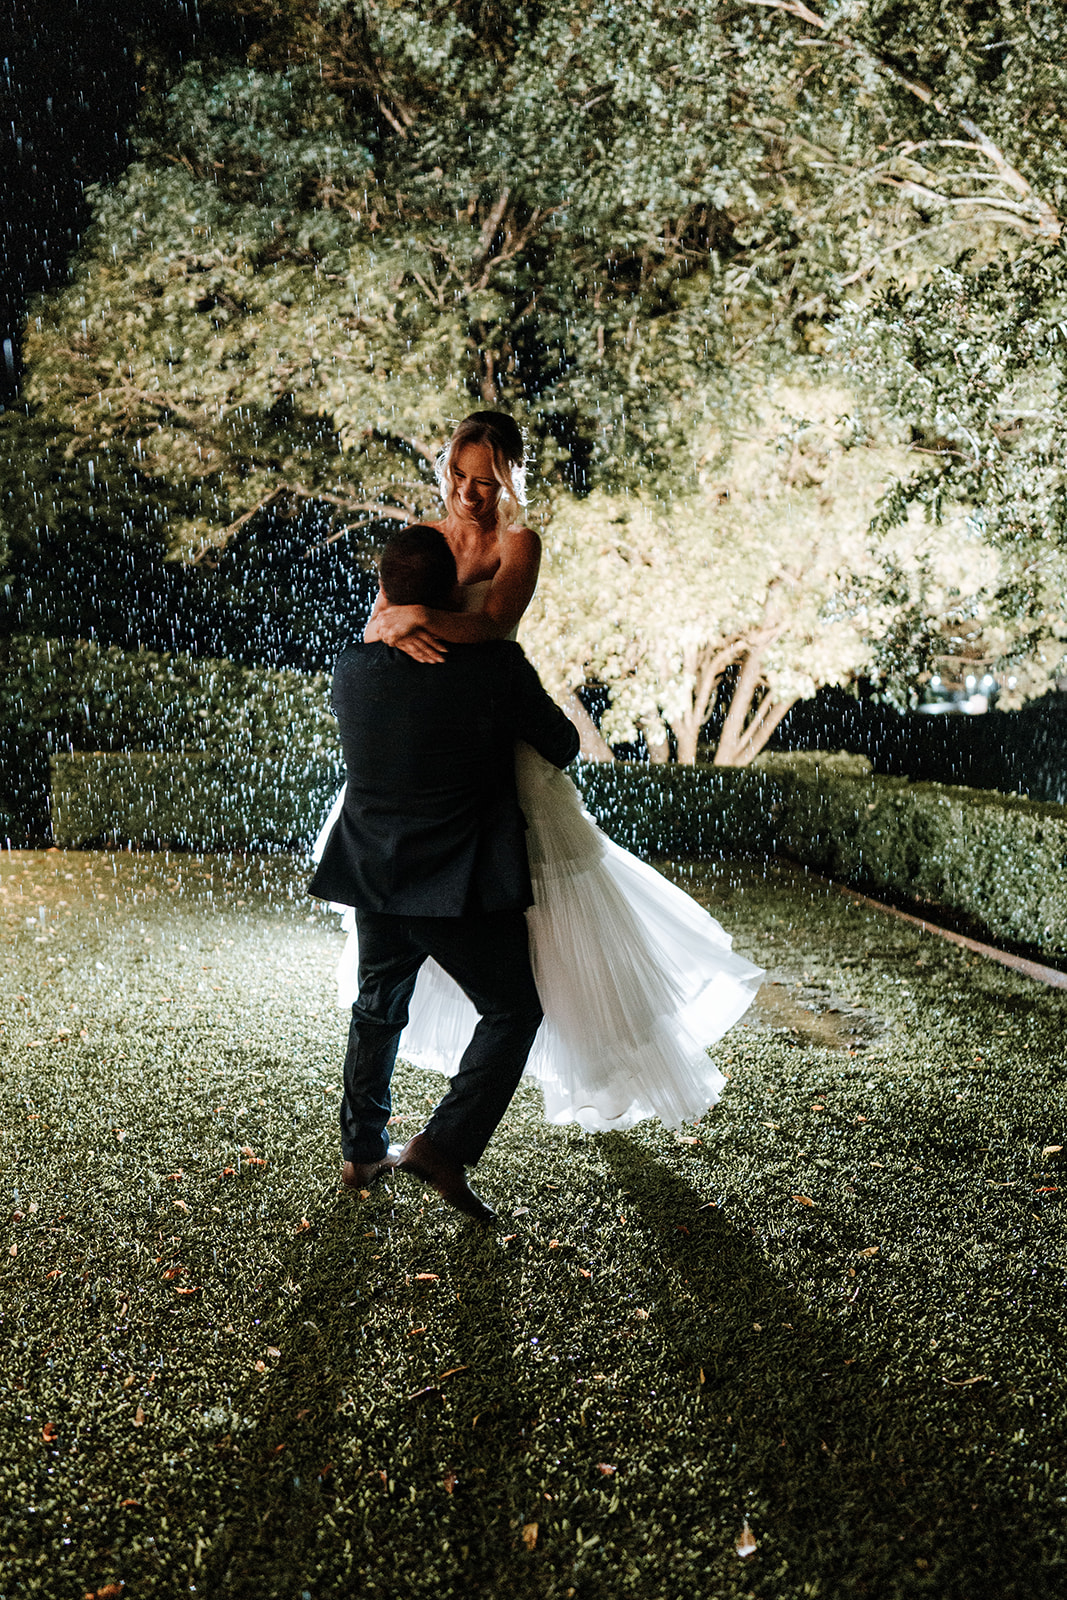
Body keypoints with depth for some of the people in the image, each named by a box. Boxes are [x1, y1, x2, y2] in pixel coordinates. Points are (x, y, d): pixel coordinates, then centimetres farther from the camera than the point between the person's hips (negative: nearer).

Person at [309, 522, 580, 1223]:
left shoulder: (351, 668, -4)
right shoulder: (498, 665, -16)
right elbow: (563, 749, -4)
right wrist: (555, 711, 19)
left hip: (374, 876, 5)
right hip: (465, 887, -5)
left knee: (378, 1009, 24)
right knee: (513, 1009, 13)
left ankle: (363, 1151, 36)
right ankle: (444, 1147, 3)